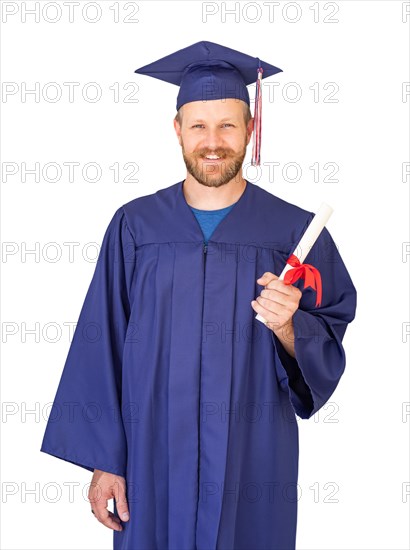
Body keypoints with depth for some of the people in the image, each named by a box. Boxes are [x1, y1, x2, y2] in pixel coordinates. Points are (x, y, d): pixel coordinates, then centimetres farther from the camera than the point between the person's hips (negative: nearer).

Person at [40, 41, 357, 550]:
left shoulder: (296, 232, -4)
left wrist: (288, 327, -21)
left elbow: (331, 344, 0)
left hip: (255, 467, 0)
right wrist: (103, 461, -3)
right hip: (154, 467, 1)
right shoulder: (134, 227, -2)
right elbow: (101, 348, -1)